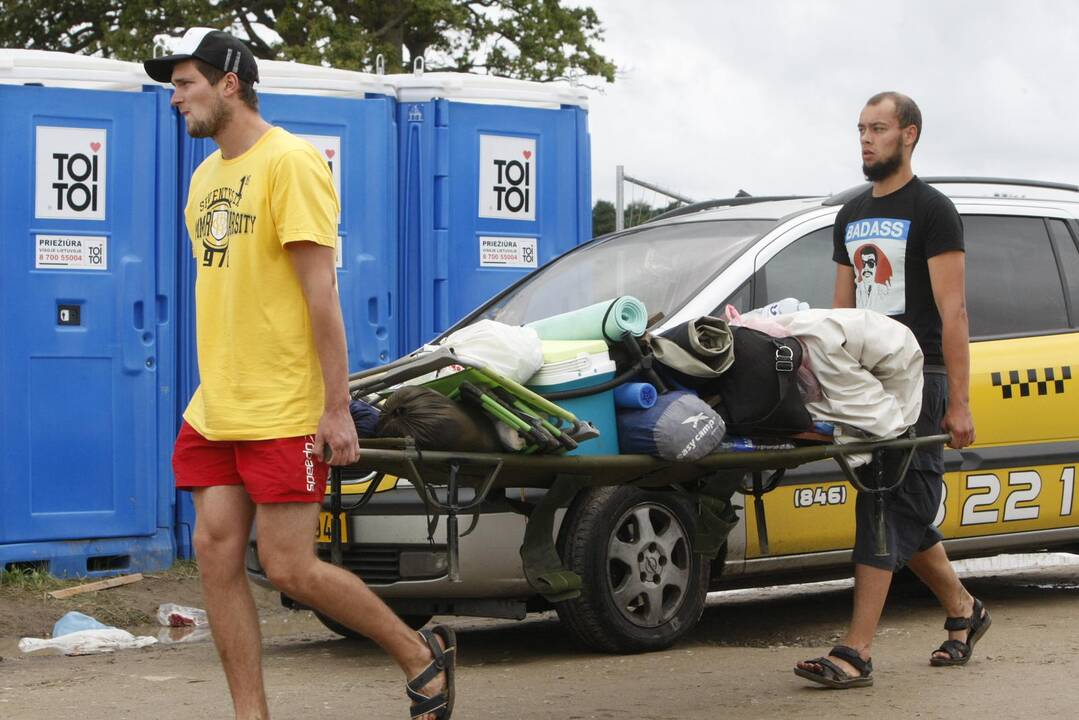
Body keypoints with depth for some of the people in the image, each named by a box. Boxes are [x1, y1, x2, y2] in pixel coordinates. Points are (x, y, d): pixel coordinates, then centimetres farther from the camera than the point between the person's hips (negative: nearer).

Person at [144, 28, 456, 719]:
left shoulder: (291, 161, -10)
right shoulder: (206, 175, 15)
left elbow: (321, 292, -15)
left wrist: (337, 409, -17)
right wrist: (216, 391, 17)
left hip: (284, 411, -8)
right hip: (216, 411, 8)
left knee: (290, 568, -5)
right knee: (217, 556, 2)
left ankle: (422, 652, 15)